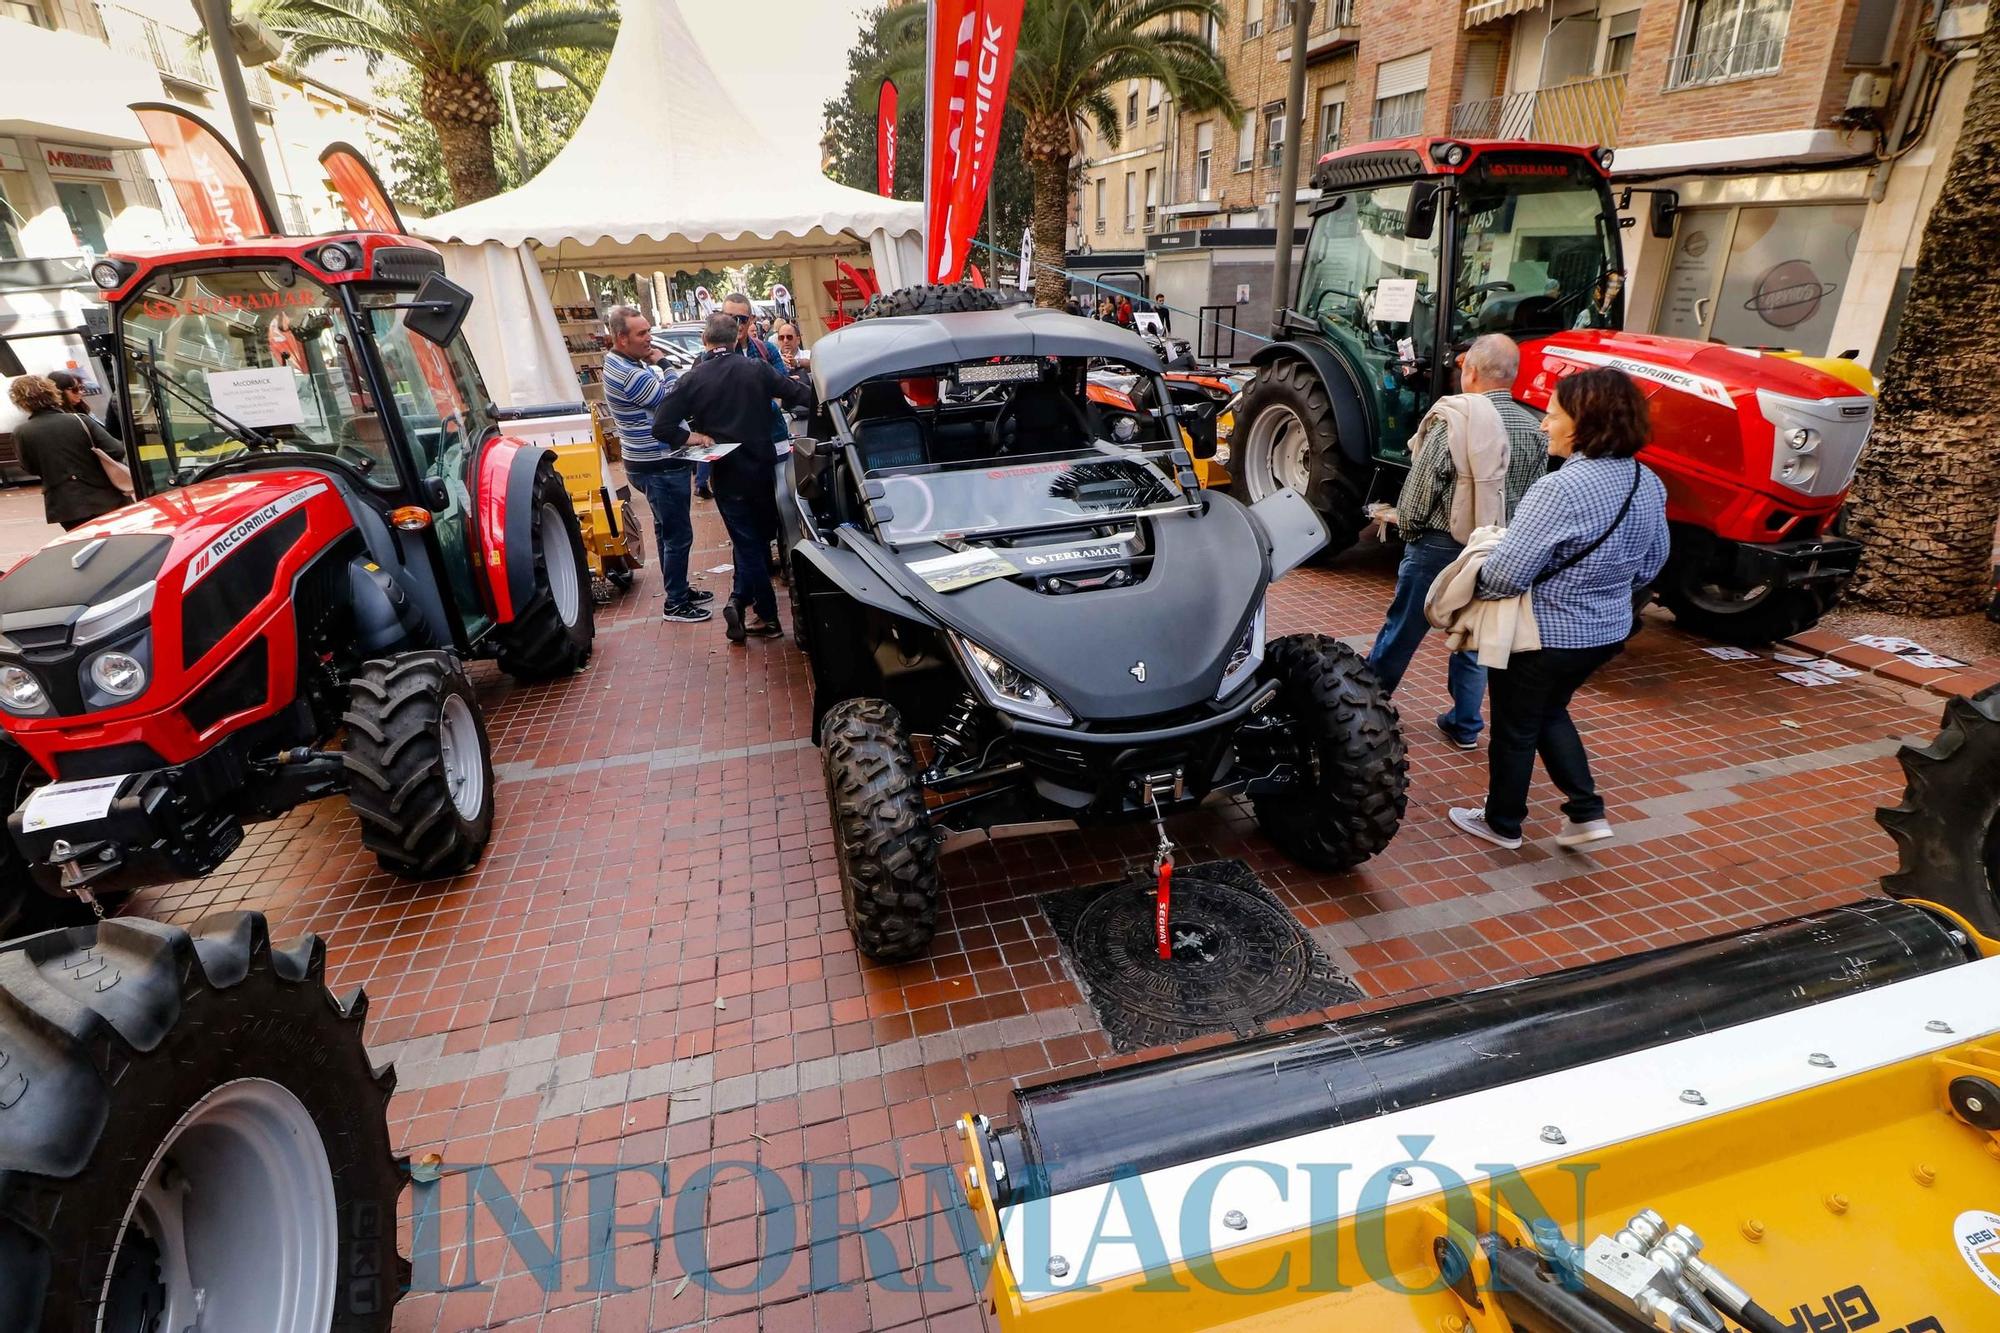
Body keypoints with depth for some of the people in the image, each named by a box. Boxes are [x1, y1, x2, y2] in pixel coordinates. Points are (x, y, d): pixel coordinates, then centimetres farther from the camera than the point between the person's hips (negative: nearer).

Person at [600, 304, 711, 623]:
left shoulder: (626, 363, 10)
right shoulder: (629, 374, -23)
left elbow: (661, 402, 15)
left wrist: (655, 368, 2)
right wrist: (662, 366, -12)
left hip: (654, 462, 11)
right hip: (659, 467, -11)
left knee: (668, 531, 20)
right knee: (678, 535, -2)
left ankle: (680, 590, 33)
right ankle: (676, 604, 8)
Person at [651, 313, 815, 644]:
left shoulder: (693, 379, -7)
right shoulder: (757, 369, -5)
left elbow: (661, 426, -13)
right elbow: (803, 394, -6)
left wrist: (694, 436, 0)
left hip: (728, 474, -1)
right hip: (762, 467, 1)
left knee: (748, 543, 6)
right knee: (757, 537, 17)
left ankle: (768, 618, 4)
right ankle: (741, 599, 6)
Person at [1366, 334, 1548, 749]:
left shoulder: (1453, 421, -17)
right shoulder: (1534, 431, 1)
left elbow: (1420, 489, -16)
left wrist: (1406, 523, 1)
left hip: (1440, 546, -5)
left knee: (1401, 632, 9)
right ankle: (1464, 726, 24)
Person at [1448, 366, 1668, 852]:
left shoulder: (1561, 488, -28)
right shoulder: (1648, 483, 0)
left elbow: (1506, 575, -29)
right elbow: (1651, 563, 12)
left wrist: (1468, 584, -9)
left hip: (1545, 634, -8)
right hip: (1609, 630, 8)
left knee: (1515, 728, 12)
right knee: (1550, 713, 29)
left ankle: (1503, 824, 30)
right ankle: (1588, 813, 28)